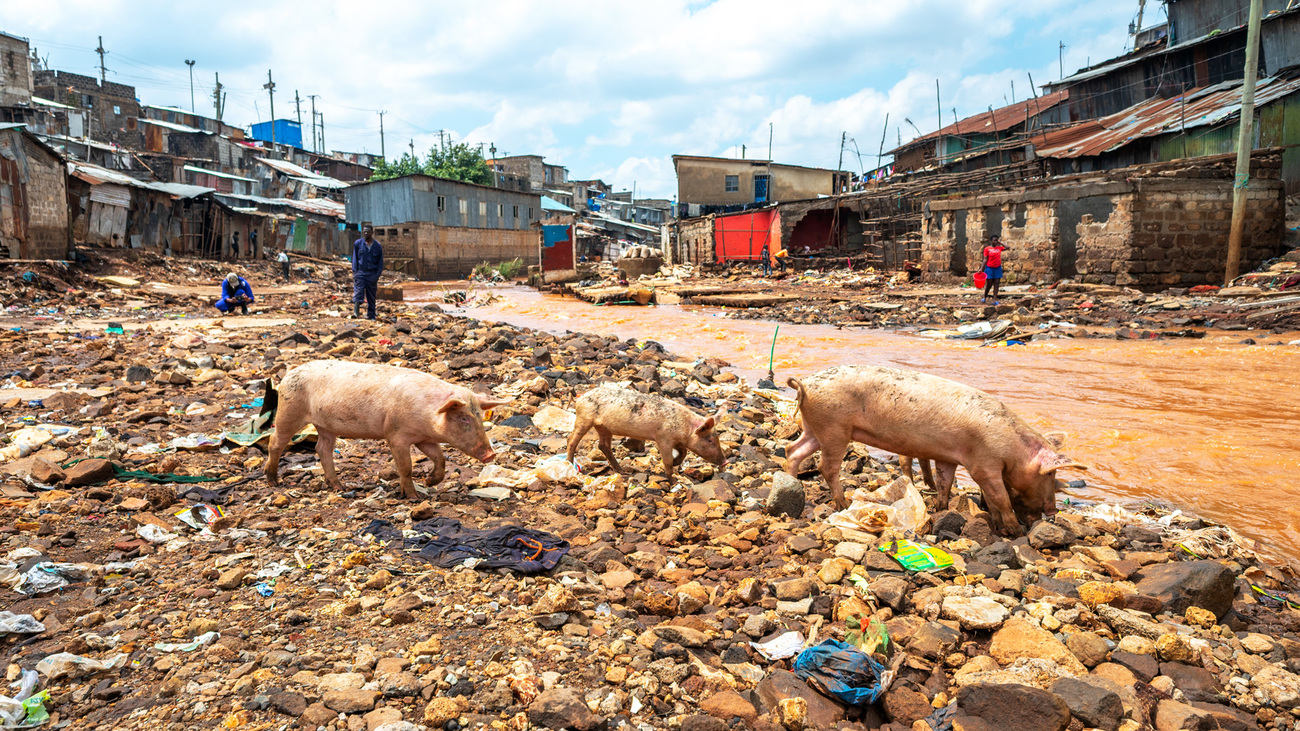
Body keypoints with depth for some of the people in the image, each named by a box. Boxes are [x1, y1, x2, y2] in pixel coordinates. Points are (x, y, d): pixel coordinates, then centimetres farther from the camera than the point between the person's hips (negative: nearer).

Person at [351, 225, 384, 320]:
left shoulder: (378, 246, 6)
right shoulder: (357, 243, 6)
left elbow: (380, 262, 7)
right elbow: (355, 258, 6)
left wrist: (377, 275, -2)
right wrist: (354, 272, -4)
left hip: (372, 274, 1)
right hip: (360, 272, -1)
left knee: (371, 296, 5)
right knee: (358, 292, -15)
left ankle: (371, 315, 12)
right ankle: (356, 311, -20)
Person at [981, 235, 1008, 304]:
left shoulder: (999, 248, 6)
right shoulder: (987, 249, -4)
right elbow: (985, 259, -4)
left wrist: (1000, 243, 7)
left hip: (997, 268, 3)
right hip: (990, 268, -3)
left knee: (997, 284, 1)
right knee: (989, 284, 1)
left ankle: (995, 300, 2)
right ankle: (985, 297, 22)